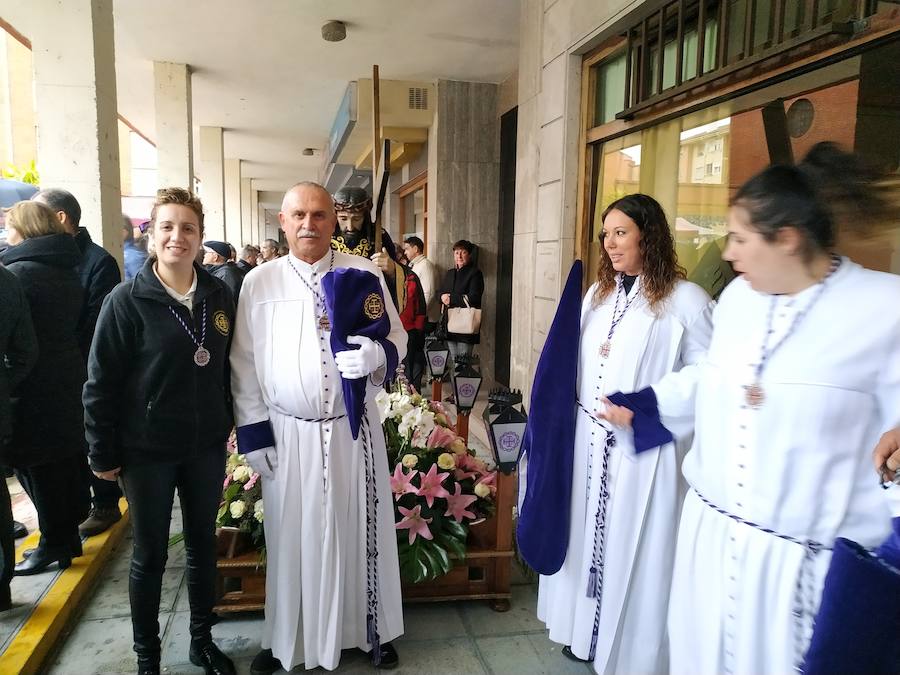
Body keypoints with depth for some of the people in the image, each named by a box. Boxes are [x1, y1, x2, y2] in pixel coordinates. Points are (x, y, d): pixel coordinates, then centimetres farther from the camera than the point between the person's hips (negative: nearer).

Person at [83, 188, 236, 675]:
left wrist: (226, 425, 9)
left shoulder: (219, 296, 0)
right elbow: (100, 383, -8)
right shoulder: (127, 301, -10)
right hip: (147, 452, -3)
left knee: (203, 545, 15)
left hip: (206, 447, 4)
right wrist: (103, 454, -7)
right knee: (149, 555, 11)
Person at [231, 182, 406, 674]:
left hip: (353, 430, 0)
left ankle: (371, 630, 31)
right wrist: (253, 432, -2)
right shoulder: (259, 283, 0)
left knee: (358, 532, 12)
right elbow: (244, 364, 1)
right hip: (288, 434, 0)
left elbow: (397, 338, 3)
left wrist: (374, 355, -20)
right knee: (293, 538, 11)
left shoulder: (365, 274, 0)